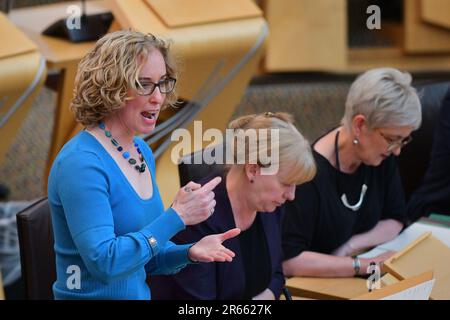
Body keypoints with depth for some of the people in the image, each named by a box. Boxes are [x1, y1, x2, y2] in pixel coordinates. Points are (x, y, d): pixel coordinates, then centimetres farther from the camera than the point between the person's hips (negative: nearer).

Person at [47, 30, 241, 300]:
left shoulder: (142, 151, 7)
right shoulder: (82, 163, -17)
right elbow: (104, 263, -22)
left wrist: (189, 252, -5)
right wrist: (177, 216, -22)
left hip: (140, 293, 7)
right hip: (96, 294, -6)